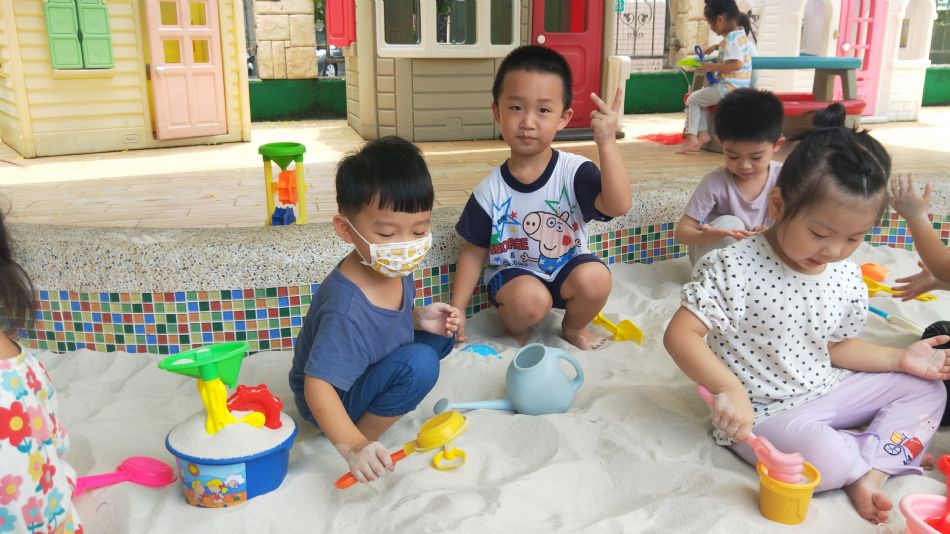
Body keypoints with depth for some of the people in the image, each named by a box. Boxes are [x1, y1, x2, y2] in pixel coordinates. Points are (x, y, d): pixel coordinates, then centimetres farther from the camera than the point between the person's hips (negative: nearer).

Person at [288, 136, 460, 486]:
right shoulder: (346, 309, -37)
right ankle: (366, 432, -9)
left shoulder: (394, 269, -11)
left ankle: (381, 404, 4)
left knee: (439, 336, 4)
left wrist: (420, 318, -10)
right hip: (334, 399, -9)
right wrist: (353, 446, -49)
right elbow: (317, 386, -37)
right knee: (420, 365, -29)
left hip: (366, 370, 9)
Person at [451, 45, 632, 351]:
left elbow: (618, 206, -31)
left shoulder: (574, 171, -15)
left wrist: (607, 143, -40)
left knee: (595, 278, -28)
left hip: (567, 266, 2)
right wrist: (457, 310, -5)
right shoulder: (490, 190, -13)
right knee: (529, 300, -32)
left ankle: (574, 327, 5)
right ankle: (514, 327, 5)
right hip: (513, 272, -1)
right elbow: (473, 252, -3)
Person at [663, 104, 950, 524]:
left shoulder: (848, 278, -1)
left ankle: (870, 474, -9)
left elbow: (836, 346, 13)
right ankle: (877, 455, 2)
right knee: (821, 454, -35)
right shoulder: (733, 268, -23)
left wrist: (899, 359, 2)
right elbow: (680, 334, -26)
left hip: (825, 393, 8)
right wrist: (729, 389, -37)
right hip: (761, 413, -7)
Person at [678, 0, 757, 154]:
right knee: (701, 97, 22)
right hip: (739, 86, 10)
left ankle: (692, 137, -3)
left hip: (729, 88, -10)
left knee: (692, 99, 1)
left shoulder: (732, 38, -19)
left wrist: (712, 67, -22)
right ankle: (702, 133, 11)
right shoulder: (741, 32, 11)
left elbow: (736, 64, -30)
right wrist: (716, 46, 22)